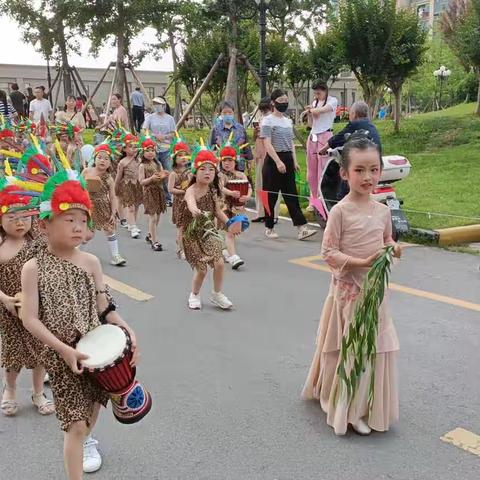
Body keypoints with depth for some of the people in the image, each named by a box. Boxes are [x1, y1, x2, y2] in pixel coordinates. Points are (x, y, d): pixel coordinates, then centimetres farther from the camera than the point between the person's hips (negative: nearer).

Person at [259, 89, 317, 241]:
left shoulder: (288, 121, 15)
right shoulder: (268, 121, -6)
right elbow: (267, 144, -14)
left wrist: (294, 161, 10)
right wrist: (278, 162, -22)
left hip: (288, 159, 6)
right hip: (273, 160, -6)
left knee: (291, 195, 2)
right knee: (271, 195, 1)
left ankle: (302, 228, -4)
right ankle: (269, 228, 13)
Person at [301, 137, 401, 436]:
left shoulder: (383, 210, 1)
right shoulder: (340, 211, -15)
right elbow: (328, 252, -15)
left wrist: (393, 248, -6)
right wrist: (362, 262, -25)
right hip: (348, 288, -5)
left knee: (374, 346, 14)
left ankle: (365, 405, 34)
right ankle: (349, 411, 22)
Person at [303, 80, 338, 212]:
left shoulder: (333, 101, 0)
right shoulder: (314, 102, 18)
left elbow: (321, 110, -18)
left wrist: (312, 110, 1)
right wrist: (309, 114, 2)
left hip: (325, 136, -6)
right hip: (312, 137, 6)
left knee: (322, 171, -10)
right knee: (311, 171, 6)